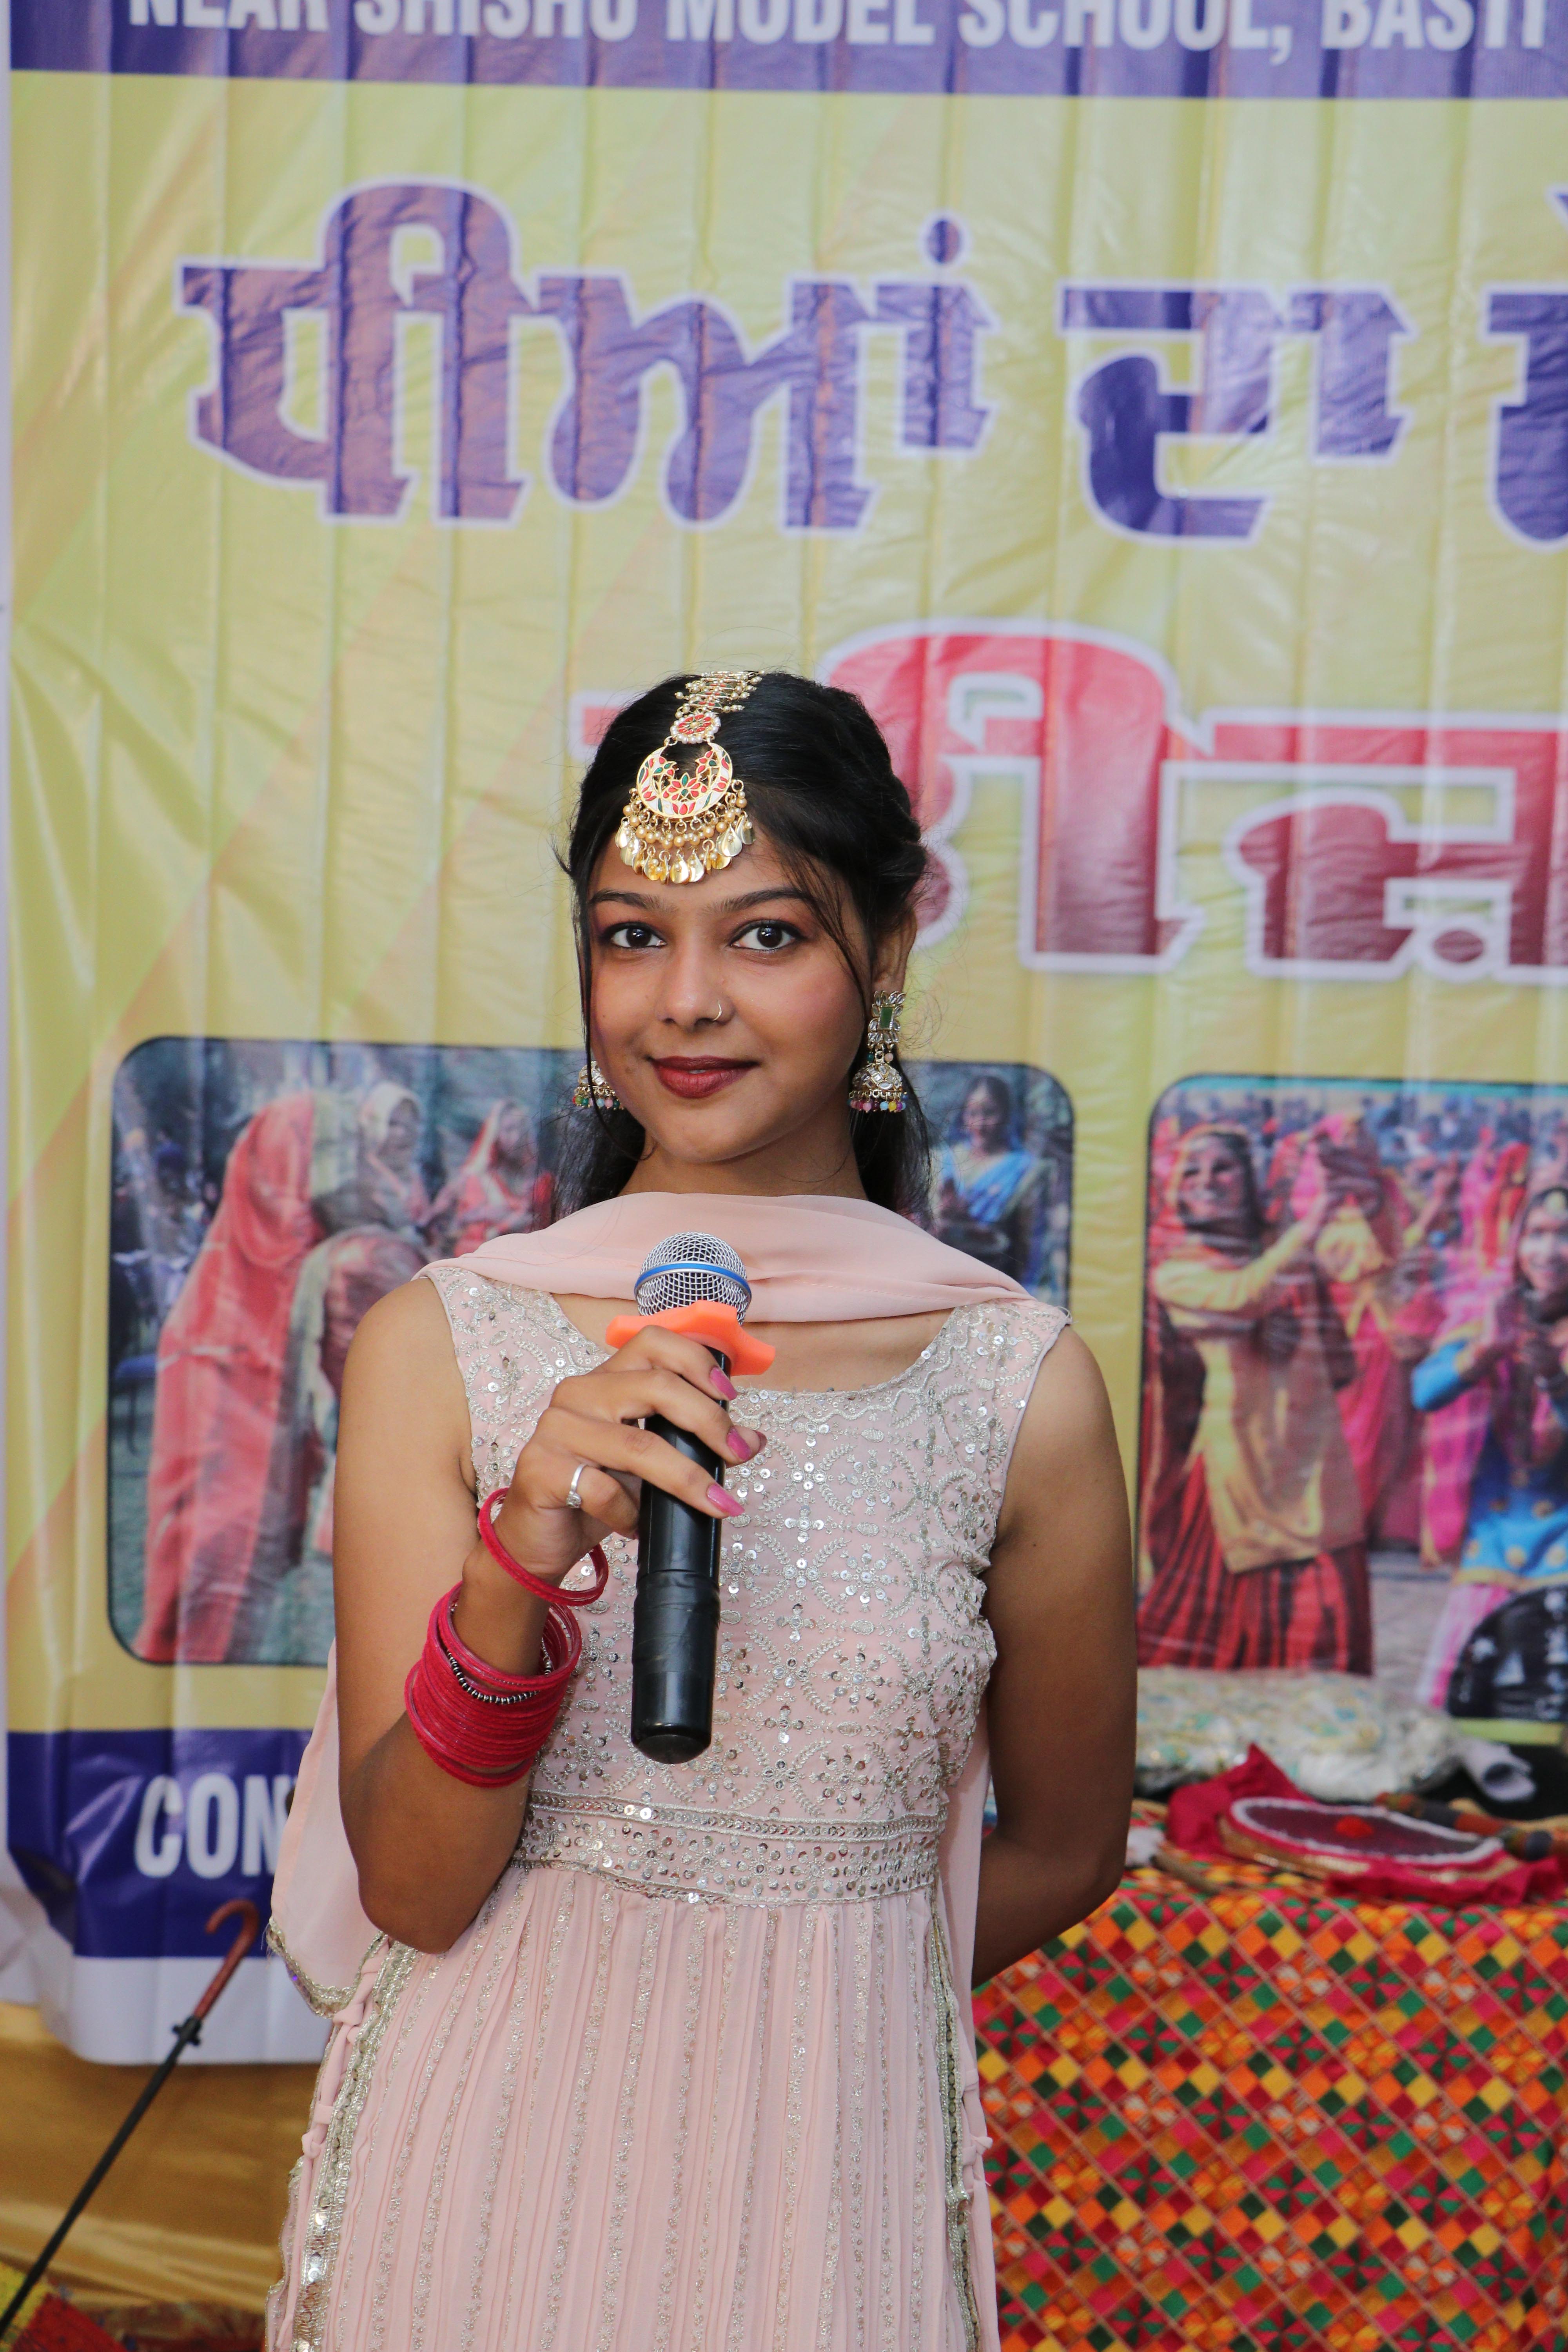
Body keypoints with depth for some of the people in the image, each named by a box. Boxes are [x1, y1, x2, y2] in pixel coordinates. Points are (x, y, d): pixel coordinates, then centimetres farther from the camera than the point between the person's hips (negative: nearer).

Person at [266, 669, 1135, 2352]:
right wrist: (515, 1574, -26)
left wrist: (814, 1994, 7)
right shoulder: (440, 1346, -9)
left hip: (834, 2156, 0)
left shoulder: (1020, 1388, -11)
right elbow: (410, 1888, -11)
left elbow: (1063, 1850, 3)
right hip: (487, 2152, 1)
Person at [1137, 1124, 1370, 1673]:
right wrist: (1311, 1221, -21)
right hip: (1237, 1457, -3)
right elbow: (1240, 1296, -18)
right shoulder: (1175, 1271, 2)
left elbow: (1341, 1367, 18)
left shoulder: (1292, 1257, 15)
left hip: (1312, 1457, 4)